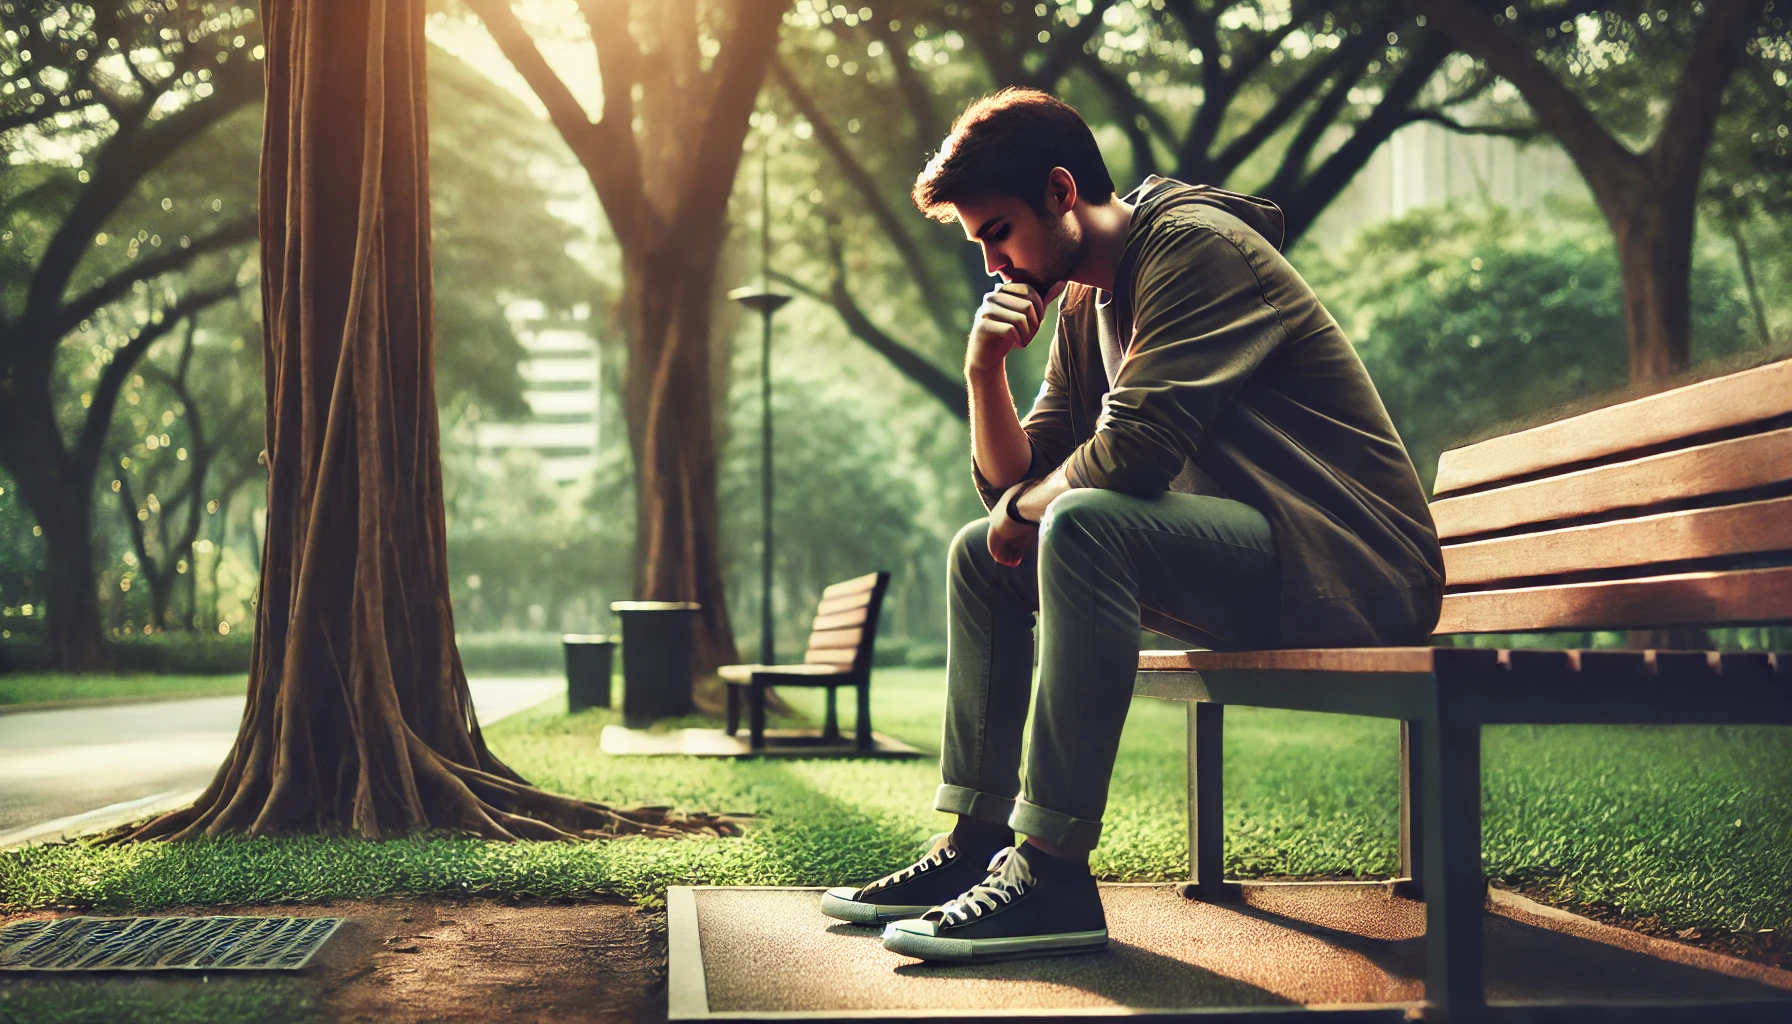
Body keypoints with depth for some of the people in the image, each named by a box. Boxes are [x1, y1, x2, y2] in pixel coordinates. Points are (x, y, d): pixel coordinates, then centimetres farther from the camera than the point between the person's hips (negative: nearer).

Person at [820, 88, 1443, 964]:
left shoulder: (1195, 243, -15)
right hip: (1247, 563, 10)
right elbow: (1013, 483, 13)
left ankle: (1053, 871, -30)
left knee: (1086, 523, -33)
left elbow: (1132, 450, -26)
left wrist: (1026, 509, -7)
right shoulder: (1084, 303, 14)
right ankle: (976, 844, 7)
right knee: (981, 556, 13)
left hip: (1350, 565, -10)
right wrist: (985, 372, -4)